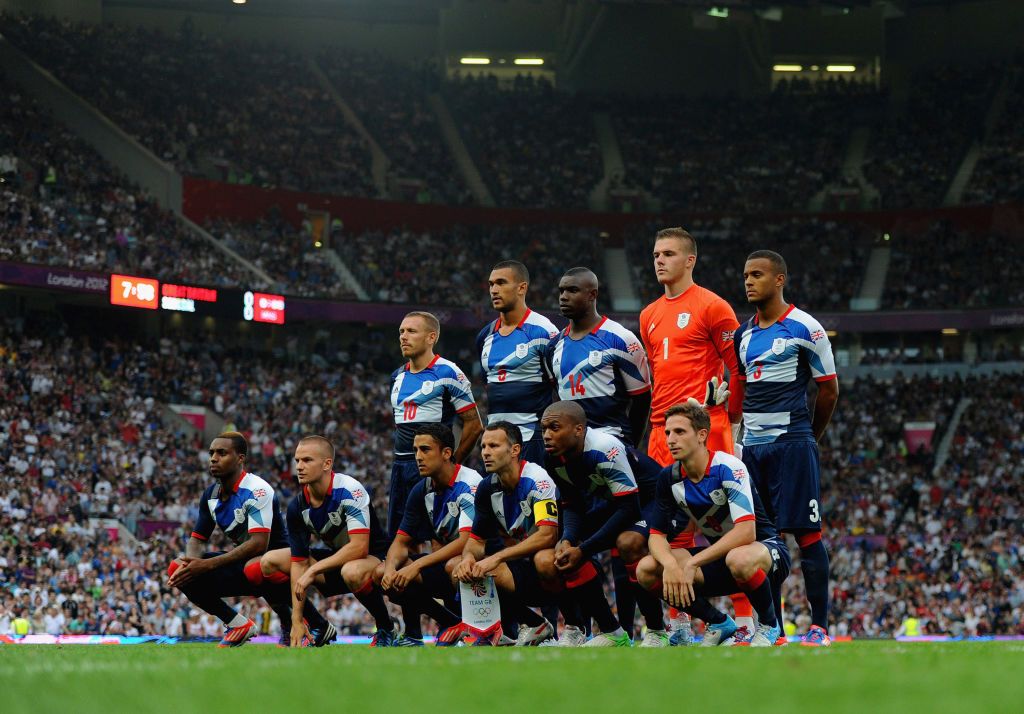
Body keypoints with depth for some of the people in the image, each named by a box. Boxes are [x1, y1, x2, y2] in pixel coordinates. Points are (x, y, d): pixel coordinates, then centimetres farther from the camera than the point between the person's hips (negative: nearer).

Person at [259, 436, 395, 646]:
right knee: (269, 561, -4)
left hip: (374, 557, -7)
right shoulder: (297, 506, -7)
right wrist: (296, 621, -14)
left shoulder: (349, 491, -25)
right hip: (335, 558, 7)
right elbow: (299, 562, -8)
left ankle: (387, 629, -13)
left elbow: (359, 547, -31)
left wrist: (314, 570, -28)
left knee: (352, 572, -42)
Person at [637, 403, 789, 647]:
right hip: (718, 556, 6)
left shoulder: (728, 468, -22)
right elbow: (657, 535, -2)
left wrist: (691, 564, -33)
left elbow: (746, 532, -32)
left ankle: (769, 626, -11)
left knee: (740, 559, -43)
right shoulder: (669, 478, -3)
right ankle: (719, 625, 5)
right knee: (646, 570, -13)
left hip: (766, 549, -6)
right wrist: (670, 564, -27)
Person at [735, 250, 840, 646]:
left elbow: (829, 390, 0)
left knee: (806, 533, -6)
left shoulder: (804, 328, -5)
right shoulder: (744, 334, 15)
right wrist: (752, 431, 15)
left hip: (791, 443, -6)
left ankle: (819, 625, -4)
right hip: (752, 446, 6)